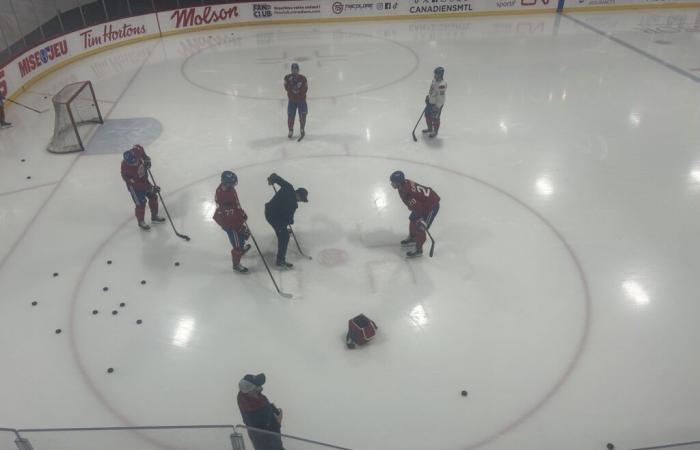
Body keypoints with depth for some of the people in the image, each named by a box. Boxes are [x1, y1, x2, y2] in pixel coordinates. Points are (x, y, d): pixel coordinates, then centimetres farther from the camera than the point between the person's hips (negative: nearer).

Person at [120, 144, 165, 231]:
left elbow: (141, 150, 2)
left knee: (153, 196, 13)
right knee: (141, 203, -5)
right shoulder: (126, 169, -38)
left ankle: (154, 216, 35)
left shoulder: (137, 149, -27)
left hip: (144, 179, 7)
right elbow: (137, 184, -31)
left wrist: (147, 159, -7)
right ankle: (141, 222, 21)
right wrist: (151, 188, -31)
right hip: (134, 185, -6)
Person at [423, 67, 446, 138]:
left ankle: (435, 132, 29)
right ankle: (430, 128, 44)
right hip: (430, 101, 9)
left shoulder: (442, 84, -31)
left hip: (437, 104, -9)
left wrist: (437, 107, -25)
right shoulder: (434, 79, -3)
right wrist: (428, 96, 22)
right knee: (427, 115, 21)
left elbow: (441, 97, -28)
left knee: (435, 118, 7)